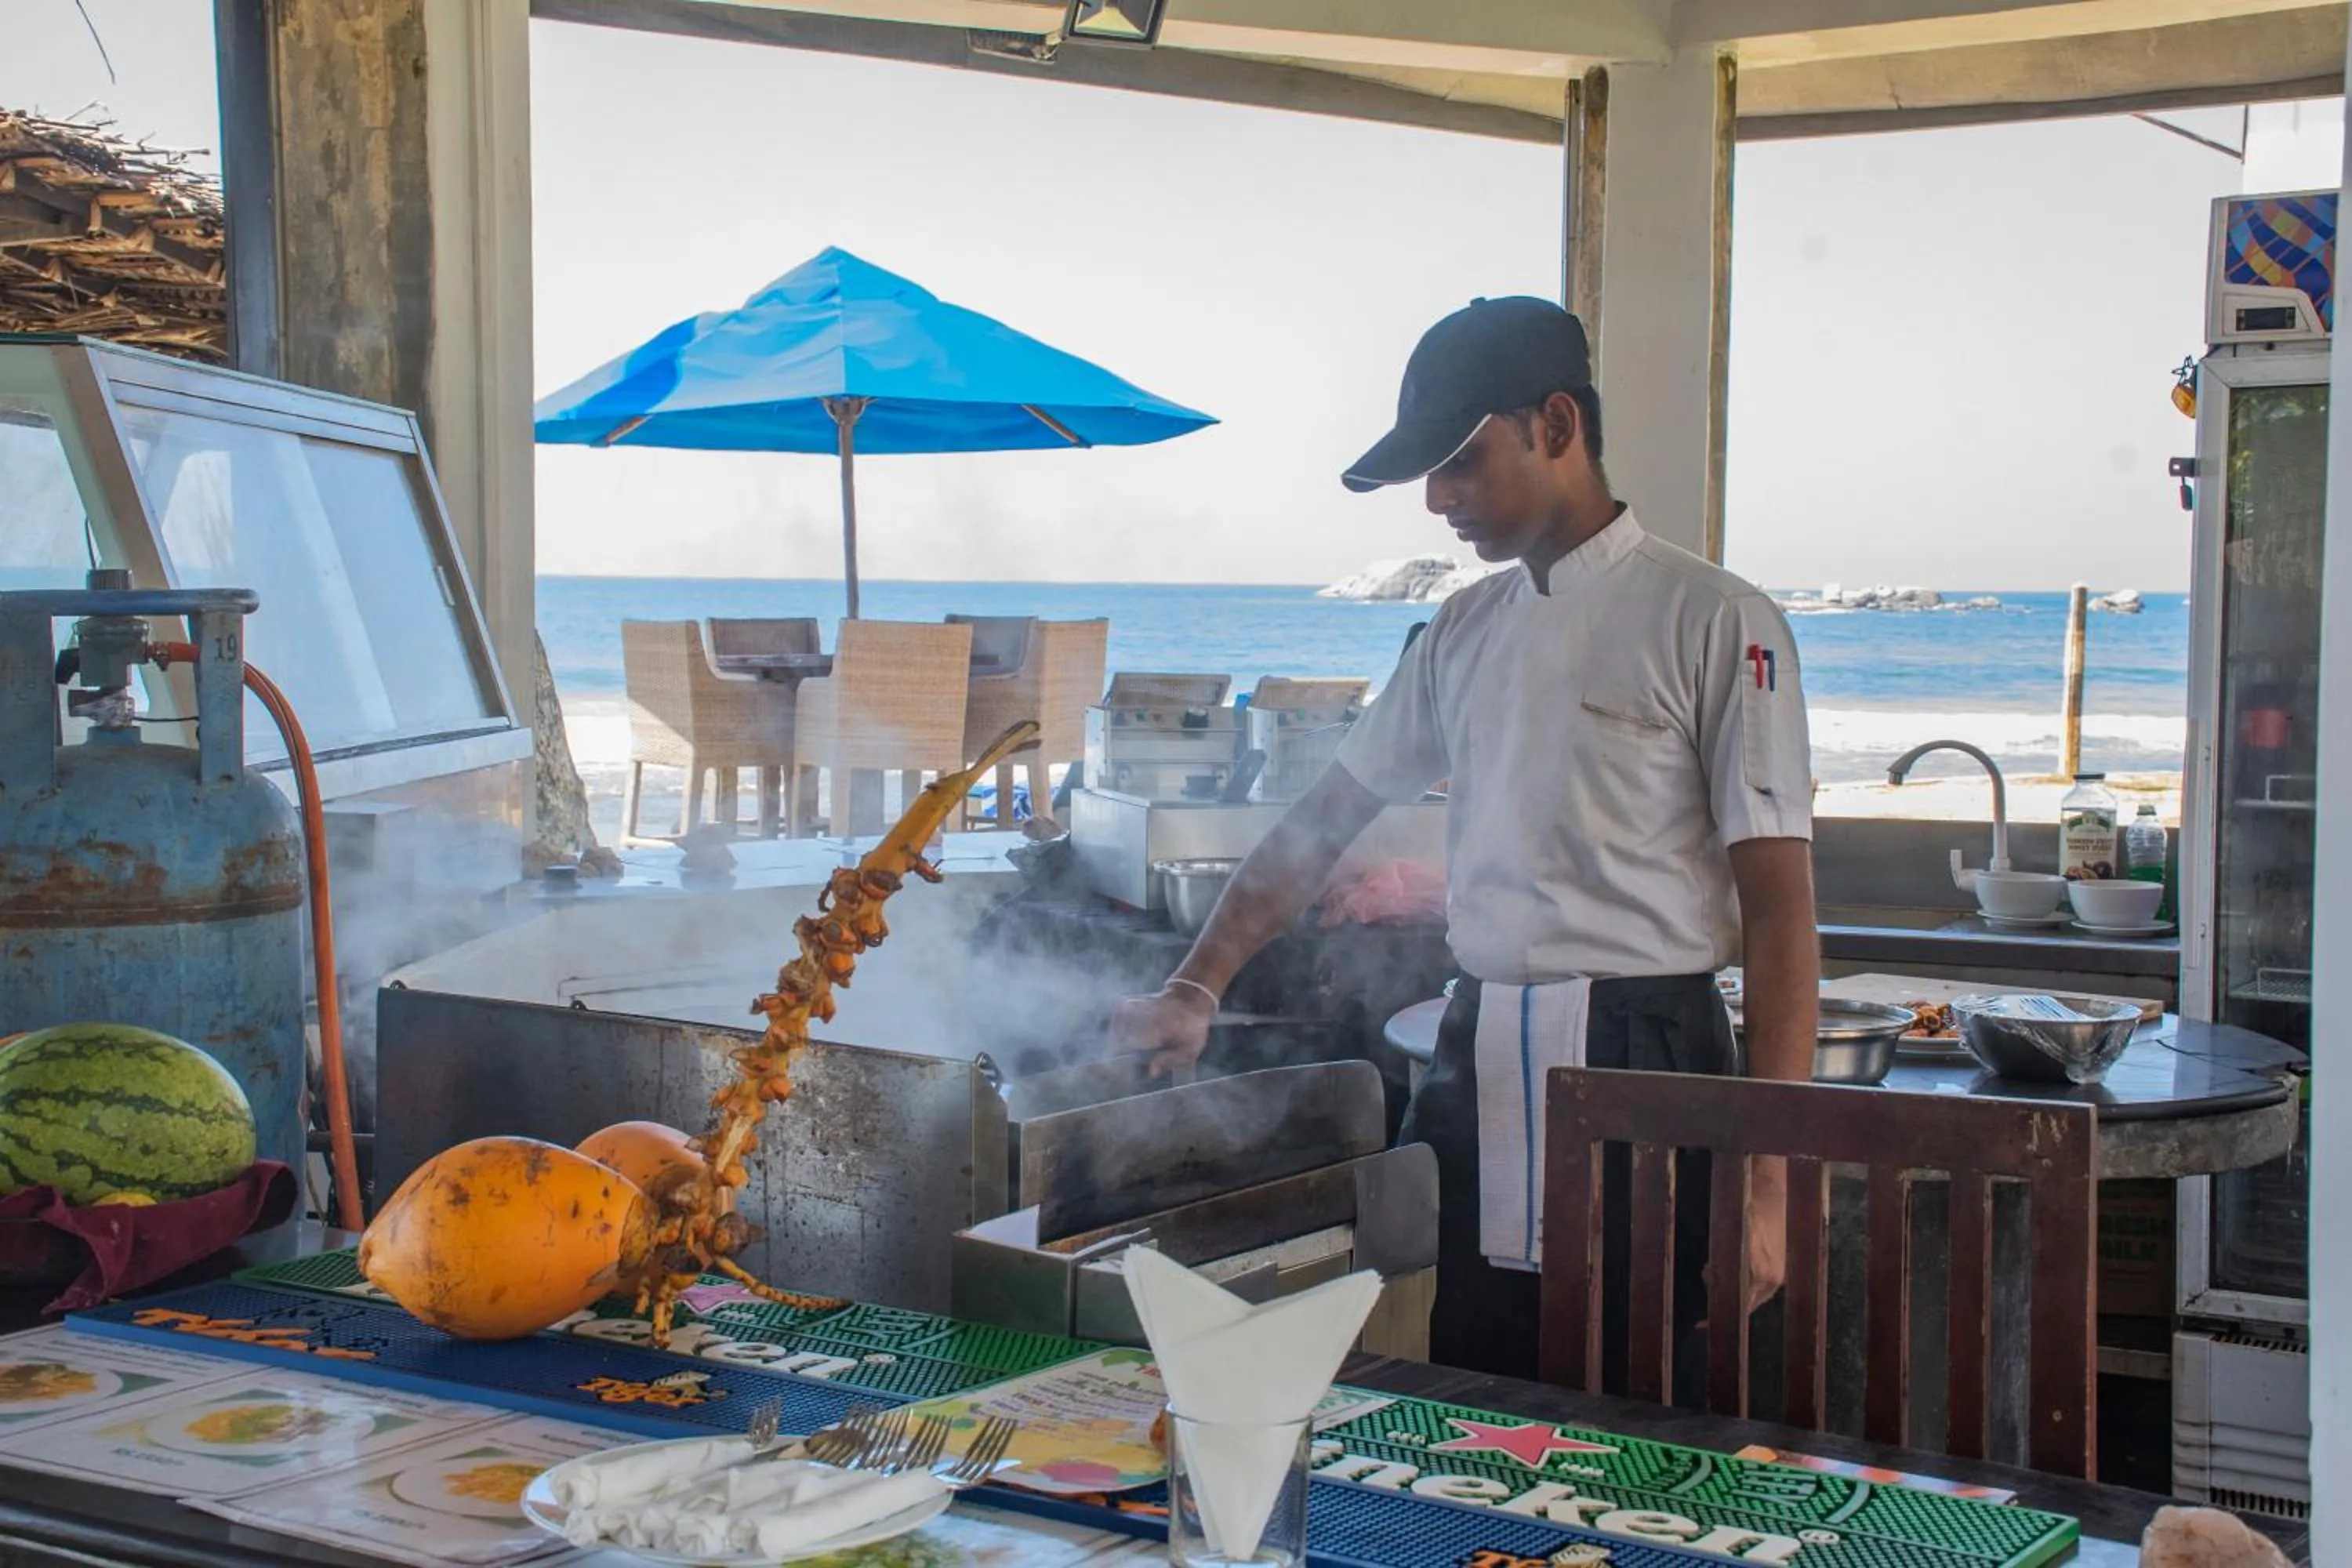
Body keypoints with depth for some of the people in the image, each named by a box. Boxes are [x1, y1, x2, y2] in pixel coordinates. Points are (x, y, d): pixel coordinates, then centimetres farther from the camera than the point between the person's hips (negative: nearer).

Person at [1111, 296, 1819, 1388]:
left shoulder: (1714, 623, -7)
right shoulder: (1464, 632, 12)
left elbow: (1779, 908, -10)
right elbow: (1325, 819, 18)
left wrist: (1769, 1177, -14)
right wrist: (1195, 991, 9)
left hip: (1643, 1057, -5)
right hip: (1474, 1056, 6)